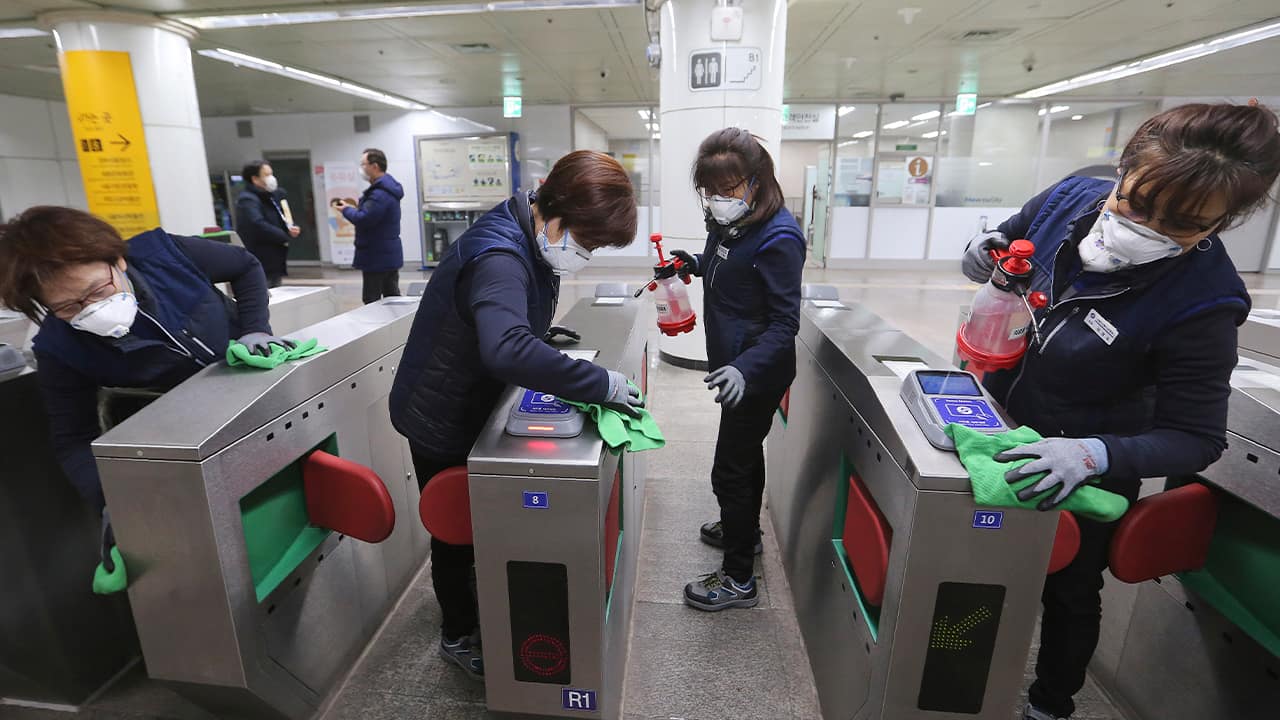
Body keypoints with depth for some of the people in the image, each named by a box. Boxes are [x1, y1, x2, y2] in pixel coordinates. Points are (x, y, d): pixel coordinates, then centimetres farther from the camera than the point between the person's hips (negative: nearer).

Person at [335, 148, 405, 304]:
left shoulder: (380, 193, -21)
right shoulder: (387, 187, 13)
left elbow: (363, 219, -26)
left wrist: (347, 210, -7)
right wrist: (355, 209, 8)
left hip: (377, 257, -10)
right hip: (389, 255, 10)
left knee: (372, 302, -4)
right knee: (392, 298, 14)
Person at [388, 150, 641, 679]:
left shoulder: (528, 241, -3)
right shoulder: (498, 257, -34)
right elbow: (508, 350, -52)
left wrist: (543, 331, 1)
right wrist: (601, 384, -45)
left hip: (472, 406, 9)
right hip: (441, 421, -9)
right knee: (455, 530, 12)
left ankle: (474, 603, 50)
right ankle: (459, 634, 37)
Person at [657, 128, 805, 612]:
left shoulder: (778, 237, -23)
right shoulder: (729, 222, 2)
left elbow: (784, 322, -24)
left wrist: (745, 368, -38)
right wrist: (692, 264, 2)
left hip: (757, 373, -9)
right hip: (734, 362, 9)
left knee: (731, 471, 1)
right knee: (746, 454, 25)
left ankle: (738, 579, 19)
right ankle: (743, 530, 48)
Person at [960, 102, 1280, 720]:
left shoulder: (1200, 304, -28)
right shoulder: (1070, 199, -17)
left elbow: (1194, 438, -21)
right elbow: (1006, 243, 4)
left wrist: (1095, 455, -39)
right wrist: (984, 254, -20)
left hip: (1082, 471, -5)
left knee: (1068, 592, 18)